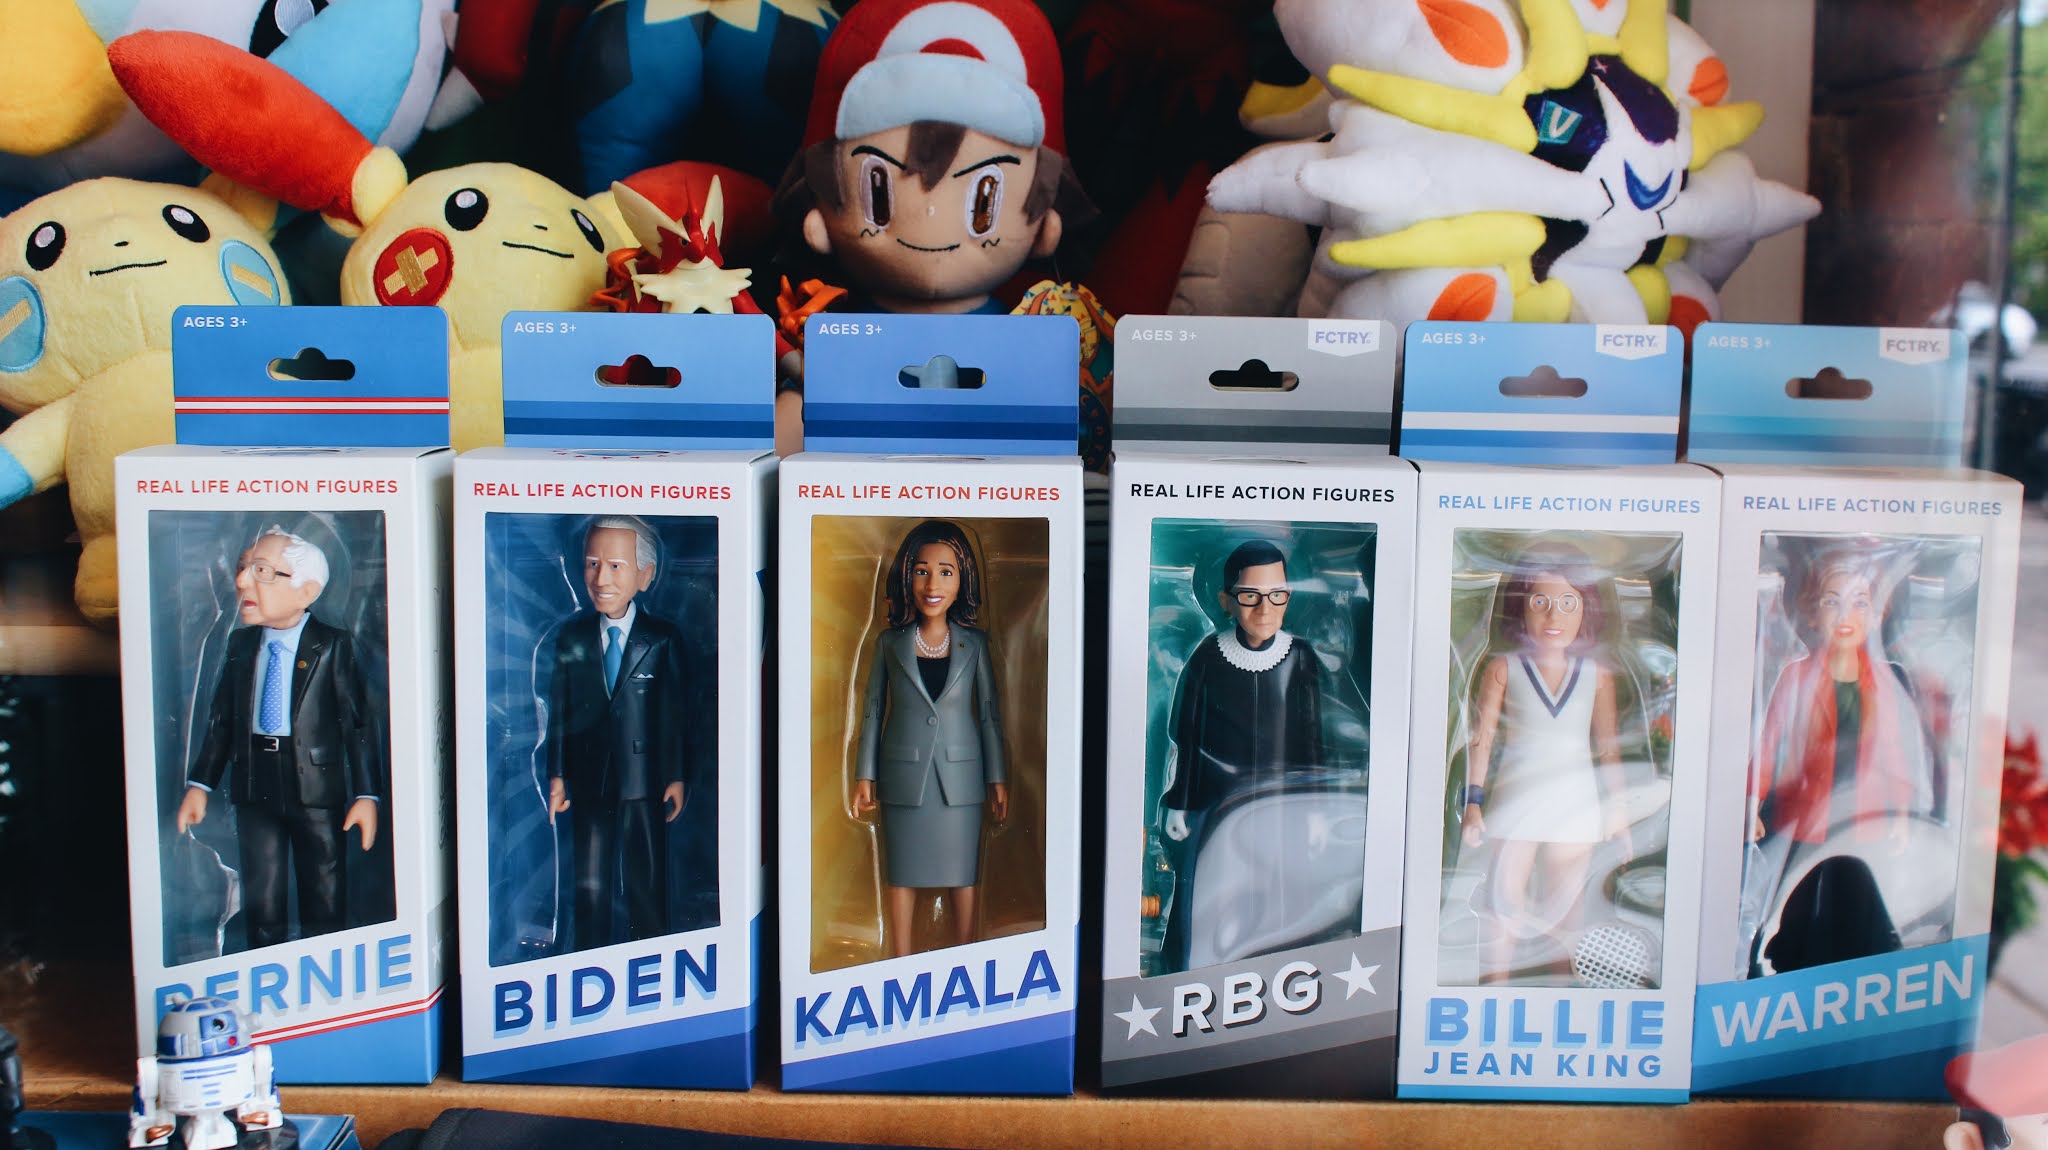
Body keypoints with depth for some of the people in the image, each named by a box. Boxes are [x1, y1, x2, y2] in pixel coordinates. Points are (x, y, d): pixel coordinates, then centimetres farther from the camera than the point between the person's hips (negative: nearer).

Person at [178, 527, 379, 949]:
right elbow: (222, 719, 11)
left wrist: (366, 795, -12)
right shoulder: (241, 644, 7)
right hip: (254, 788, 4)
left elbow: (357, 722, -9)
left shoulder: (333, 646, -7)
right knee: (261, 900, 10)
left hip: (317, 789, -4)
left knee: (324, 900, 5)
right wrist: (200, 784, 7)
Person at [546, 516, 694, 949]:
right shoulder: (570, 636, 0)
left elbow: (675, 712, -2)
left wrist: (676, 777, -2)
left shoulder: (662, 638, -5)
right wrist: (556, 775, 2)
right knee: (590, 885, 8)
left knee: (647, 884, 7)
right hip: (588, 779, 2)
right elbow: (558, 707, 3)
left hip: (644, 781, -2)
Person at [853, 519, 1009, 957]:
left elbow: (990, 712, 4)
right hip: (903, 775, 0)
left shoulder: (974, 643, -1)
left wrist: (997, 778, 4)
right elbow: (872, 710, 4)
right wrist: (865, 775, 2)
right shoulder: (890, 642, -1)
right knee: (901, 873, 7)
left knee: (962, 872, 6)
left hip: (960, 774, 0)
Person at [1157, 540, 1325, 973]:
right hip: (1214, 803, -1)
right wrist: (1177, 805, 3)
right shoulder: (1207, 657, -9)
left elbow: (1310, 741, 3)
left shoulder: (1300, 657, -5)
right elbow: (1186, 736, 1)